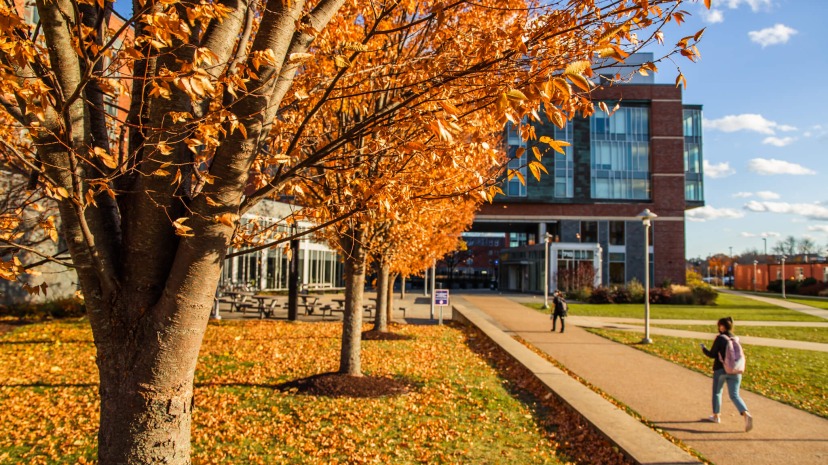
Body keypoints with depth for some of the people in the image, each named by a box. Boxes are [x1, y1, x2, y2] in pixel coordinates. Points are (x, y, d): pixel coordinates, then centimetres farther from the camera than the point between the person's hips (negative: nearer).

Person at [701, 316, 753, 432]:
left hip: (721, 370, -4)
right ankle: (746, 414, -19)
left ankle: (716, 416, 29)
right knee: (734, 395, 4)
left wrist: (703, 349, 8)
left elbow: (712, 354, -9)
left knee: (717, 392, 17)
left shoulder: (719, 338, -11)